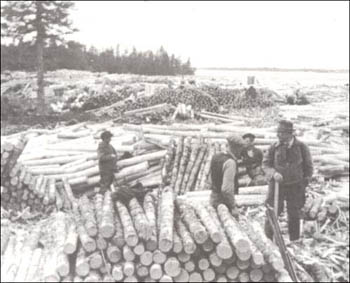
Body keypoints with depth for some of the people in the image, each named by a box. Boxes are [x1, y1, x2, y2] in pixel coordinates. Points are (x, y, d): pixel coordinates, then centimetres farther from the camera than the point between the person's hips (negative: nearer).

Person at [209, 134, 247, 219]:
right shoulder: (230, 163, -23)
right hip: (225, 202, -9)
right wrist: (233, 207, -22)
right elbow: (226, 189, -29)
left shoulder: (216, 157, 4)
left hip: (215, 199, 9)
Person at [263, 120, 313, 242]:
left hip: (295, 186, 0)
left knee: (294, 215, 8)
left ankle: (295, 241, 22)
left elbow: (308, 167, 5)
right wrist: (274, 173, -17)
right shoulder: (274, 147, -4)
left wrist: (305, 182, 2)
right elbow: (265, 164, 1)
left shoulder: (301, 147, -5)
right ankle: (268, 239, 14)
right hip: (277, 184, 0)